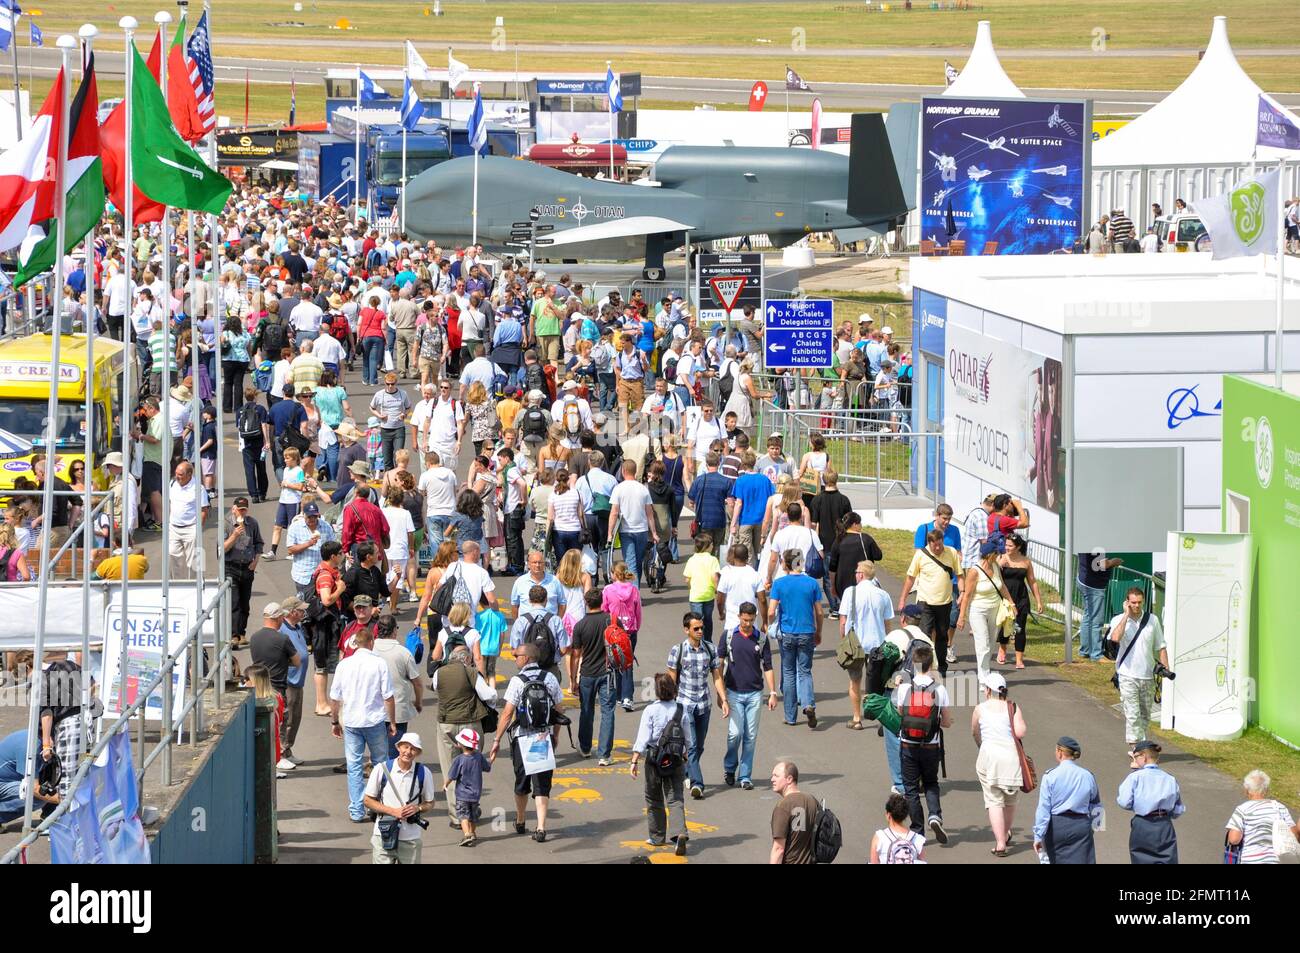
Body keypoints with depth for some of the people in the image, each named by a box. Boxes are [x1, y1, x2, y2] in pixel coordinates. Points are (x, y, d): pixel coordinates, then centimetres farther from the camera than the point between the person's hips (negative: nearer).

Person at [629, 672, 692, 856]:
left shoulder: (650, 711, -12)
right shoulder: (681, 710, -2)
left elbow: (642, 739, -13)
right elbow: (688, 739, 6)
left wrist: (635, 761, -8)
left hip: (655, 758, -2)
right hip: (676, 759, 2)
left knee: (654, 799, 14)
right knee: (675, 799, 2)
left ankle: (657, 837, 23)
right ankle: (680, 832, -19)